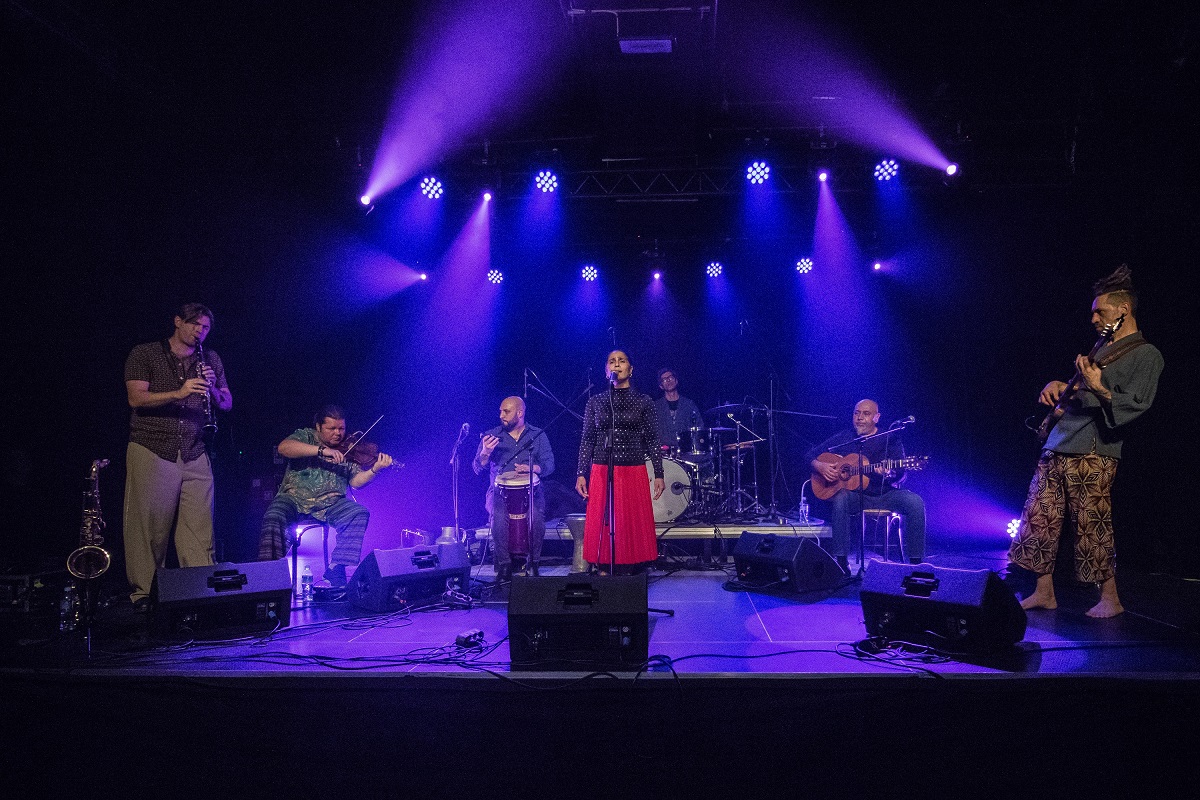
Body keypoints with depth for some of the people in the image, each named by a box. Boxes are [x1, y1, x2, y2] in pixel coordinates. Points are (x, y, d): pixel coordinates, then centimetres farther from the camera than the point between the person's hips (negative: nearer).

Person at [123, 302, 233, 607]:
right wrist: (179, 393, -22)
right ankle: (143, 592, 9)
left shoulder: (211, 359, 15)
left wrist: (212, 389, -8)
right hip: (152, 453, -3)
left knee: (200, 528, 0)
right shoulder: (144, 354, 4)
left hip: (195, 456, 3)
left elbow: (227, 404, 14)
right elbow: (136, 398, -8)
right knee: (149, 526, -1)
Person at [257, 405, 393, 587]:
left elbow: (356, 481, 1)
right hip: (294, 499, -1)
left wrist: (375, 470, -20)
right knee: (274, 517, -30)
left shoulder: (348, 449, 9)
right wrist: (322, 450, -26)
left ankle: (337, 569, -21)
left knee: (360, 513, -23)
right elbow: (283, 447, -17)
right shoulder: (306, 436, 4)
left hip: (330, 504, 2)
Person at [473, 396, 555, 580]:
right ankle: (503, 567, -17)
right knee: (499, 516, -31)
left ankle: (532, 564, -12)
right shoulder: (492, 435, 8)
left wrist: (531, 468, -21)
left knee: (536, 516, -31)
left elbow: (549, 465, 0)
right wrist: (485, 453, -18)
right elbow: (477, 468, 3)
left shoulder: (538, 436, 9)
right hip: (500, 491, 0)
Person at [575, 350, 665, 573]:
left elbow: (652, 441, 4)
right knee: (601, 527, 0)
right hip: (601, 473, 1)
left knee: (632, 527, 0)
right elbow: (587, 440, 8)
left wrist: (659, 474, -1)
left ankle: (629, 572, 9)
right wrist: (581, 474, 1)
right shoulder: (596, 402, 8)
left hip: (634, 473, -1)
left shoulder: (643, 402, 5)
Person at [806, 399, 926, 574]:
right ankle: (841, 560, -28)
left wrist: (890, 474, -27)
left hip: (885, 495, 0)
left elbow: (900, 475, -3)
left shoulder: (890, 438, 3)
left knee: (915, 501, -27)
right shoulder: (843, 437, 5)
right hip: (855, 496, 0)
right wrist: (819, 466, -15)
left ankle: (916, 561, -19)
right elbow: (811, 454, 8)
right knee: (840, 498, -34)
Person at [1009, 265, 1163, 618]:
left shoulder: (1146, 355, -2)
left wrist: (1098, 389, -24)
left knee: (1092, 527, -6)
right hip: (1058, 448, 8)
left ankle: (1110, 598, 10)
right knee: (1039, 519, 5)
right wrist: (1057, 385, 11)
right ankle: (1044, 593, 14)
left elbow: (1135, 407, -12)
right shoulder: (1101, 348, 22)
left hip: (1093, 455, -8)